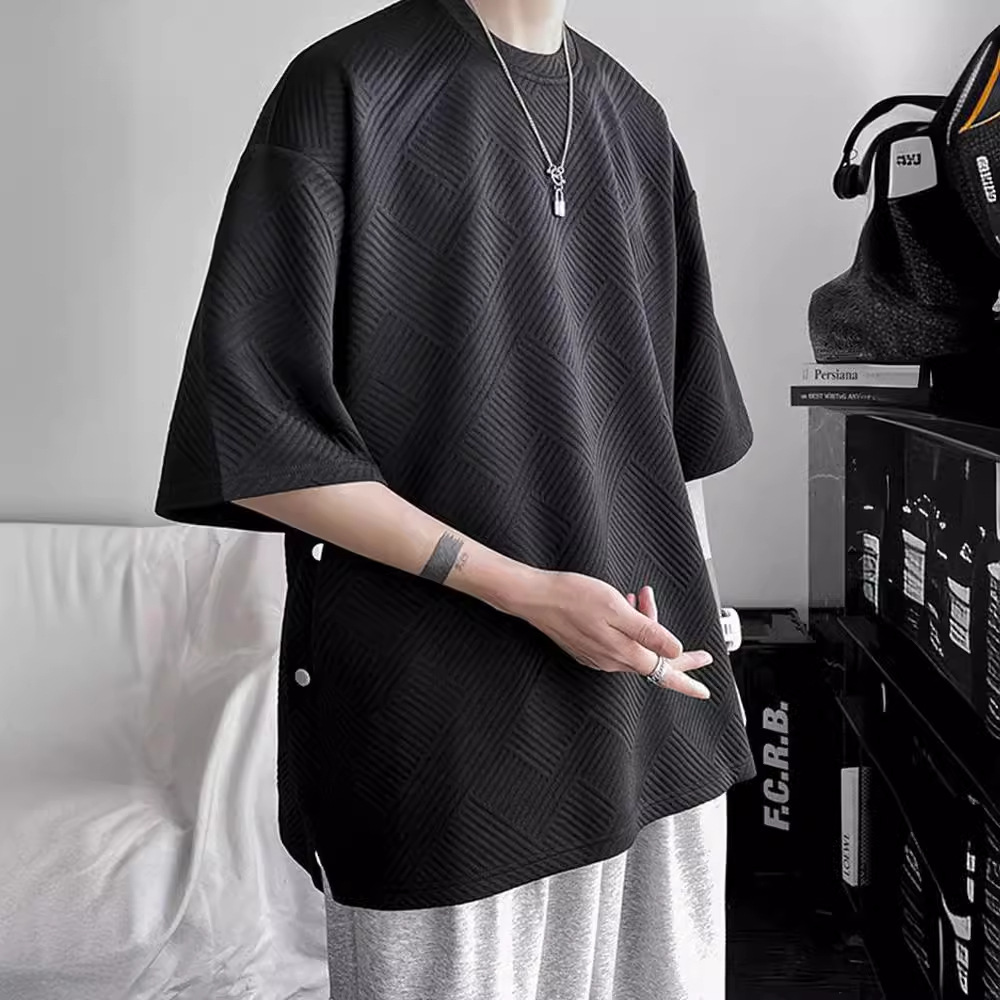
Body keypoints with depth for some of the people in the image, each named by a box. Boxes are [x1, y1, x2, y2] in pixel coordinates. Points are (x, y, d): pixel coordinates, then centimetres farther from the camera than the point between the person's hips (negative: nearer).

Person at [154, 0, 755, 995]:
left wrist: (690, 629, 8)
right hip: (442, 721, -5)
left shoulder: (634, 118, 12)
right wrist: (525, 589, -16)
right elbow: (252, 433, -13)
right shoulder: (346, 88, -6)